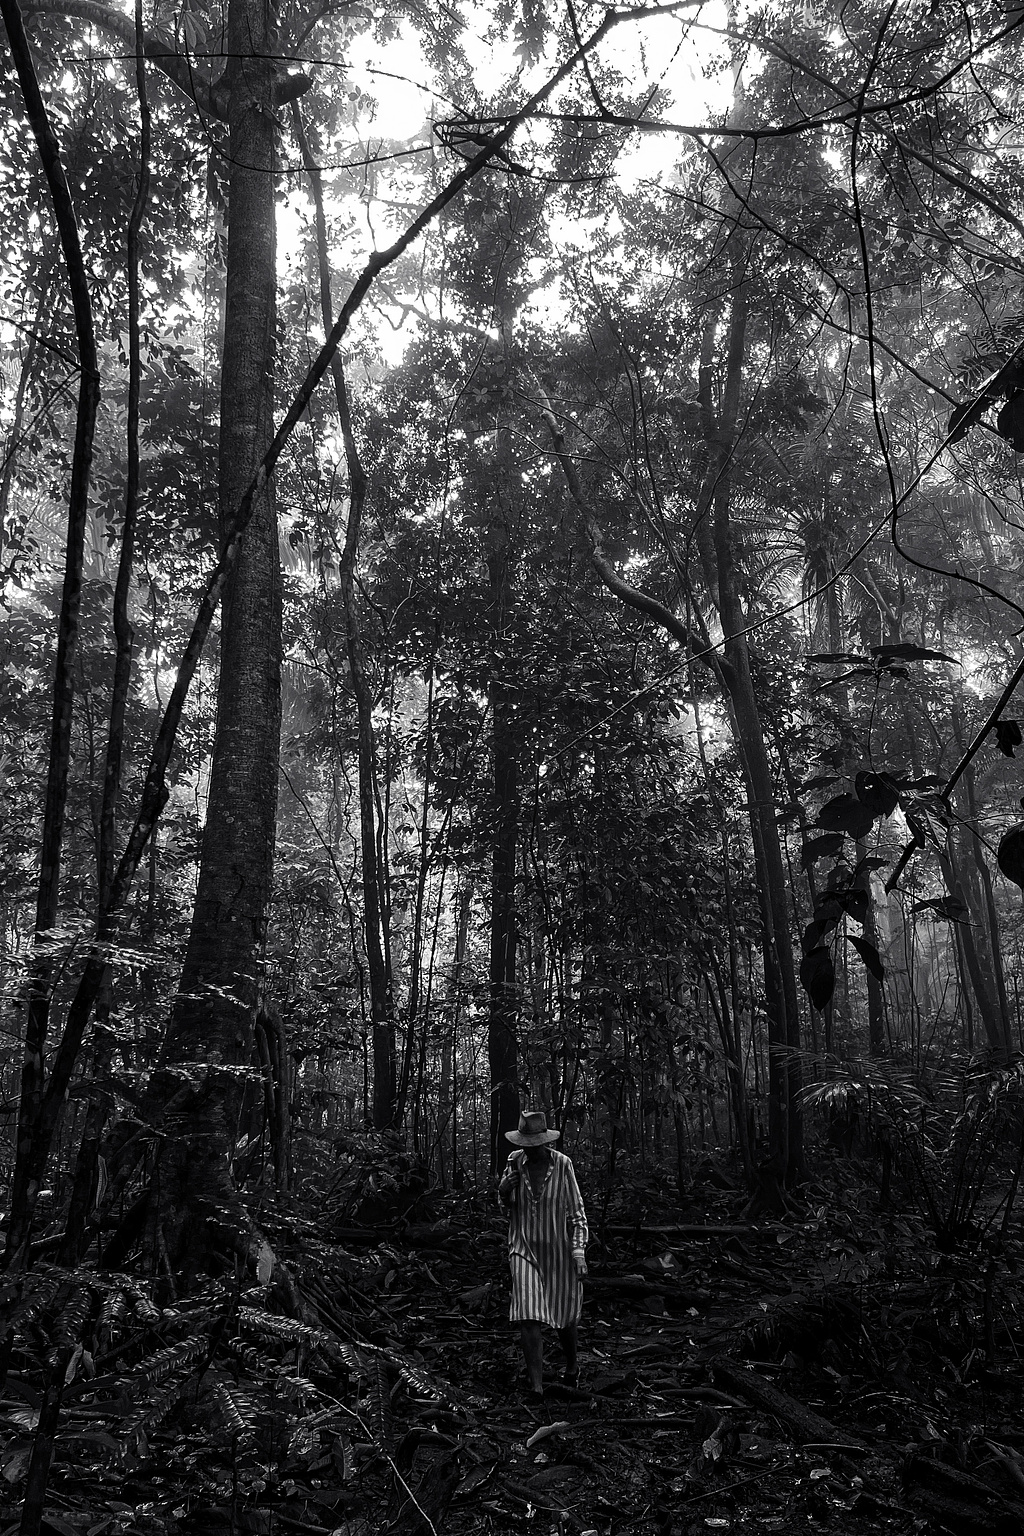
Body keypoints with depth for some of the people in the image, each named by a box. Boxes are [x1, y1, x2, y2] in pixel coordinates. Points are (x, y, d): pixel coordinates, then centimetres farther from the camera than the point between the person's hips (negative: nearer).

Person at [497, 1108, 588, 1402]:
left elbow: (577, 1209, -6)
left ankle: (572, 1364, 41)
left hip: (559, 1251, -1)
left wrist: (579, 1250, -12)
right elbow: (504, 1202, 6)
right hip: (524, 1250, 1)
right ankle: (535, 1384, -4)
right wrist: (509, 1177, -15)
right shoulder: (515, 1160, -4)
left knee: (565, 1316, 13)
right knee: (529, 1315, -12)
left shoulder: (561, 1163, -12)